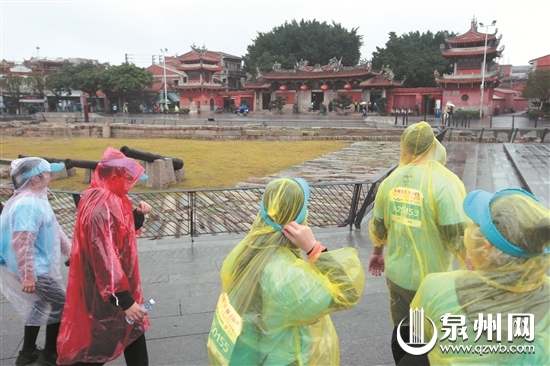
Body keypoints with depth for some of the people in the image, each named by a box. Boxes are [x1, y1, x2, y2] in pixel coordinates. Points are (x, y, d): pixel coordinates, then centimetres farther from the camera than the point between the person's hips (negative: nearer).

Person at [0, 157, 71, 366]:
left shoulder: (35, 199, 8)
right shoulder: (29, 204, -26)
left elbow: (52, 228, 18)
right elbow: (22, 243, -31)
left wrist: (69, 249, 23)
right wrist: (28, 275, -29)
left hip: (37, 267, 10)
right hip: (35, 269, -10)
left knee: (39, 305, 21)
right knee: (60, 305, 3)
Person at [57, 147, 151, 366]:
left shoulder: (107, 199, 4)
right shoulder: (101, 206, -26)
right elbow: (104, 256, -30)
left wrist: (138, 214, 3)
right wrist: (124, 300, -30)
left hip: (115, 285, 10)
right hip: (107, 292, -10)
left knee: (134, 332, 20)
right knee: (100, 345, 6)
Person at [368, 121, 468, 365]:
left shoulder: (392, 180, -3)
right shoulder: (446, 182, -20)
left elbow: (378, 228, 6)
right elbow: (459, 239, -21)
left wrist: (378, 252, 24)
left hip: (397, 275, 5)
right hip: (434, 281, -4)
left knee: (402, 333, 22)